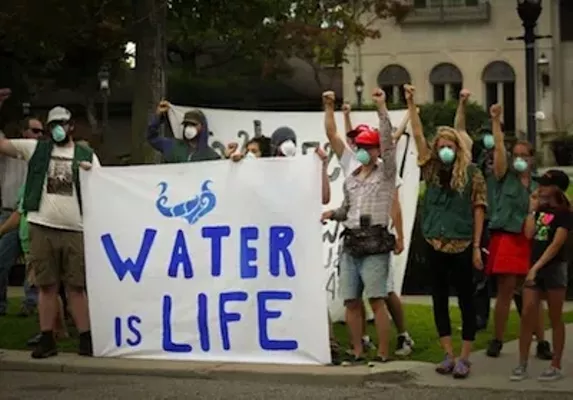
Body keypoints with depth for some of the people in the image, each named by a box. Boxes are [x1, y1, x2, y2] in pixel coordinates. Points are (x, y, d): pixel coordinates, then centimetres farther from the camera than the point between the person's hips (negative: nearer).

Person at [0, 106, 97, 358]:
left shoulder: (87, 156, 10)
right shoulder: (36, 149, 11)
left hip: (75, 231, -1)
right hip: (42, 228, 1)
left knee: (76, 287, 2)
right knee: (47, 286, 4)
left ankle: (86, 339, 6)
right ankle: (47, 340, 9)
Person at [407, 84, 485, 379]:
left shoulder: (472, 173, -2)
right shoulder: (432, 170, 7)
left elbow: (478, 210, -3)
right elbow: (418, 136, 1)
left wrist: (476, 246, -8)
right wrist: (411, 104, -7)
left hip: (461, 245, -4)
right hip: (434, 243, 4)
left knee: (465, 300, 2)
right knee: (439, 299, 8)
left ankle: (464, 358, 6)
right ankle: (448, 355, 17)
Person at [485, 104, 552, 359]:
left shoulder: (538, 186, 14)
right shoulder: (505, 177, 5)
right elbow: (499, 147, -7)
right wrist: (496, 121, -14)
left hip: (531, 242, 2)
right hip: (506, 239, -2)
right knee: (505, 291, -2)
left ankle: (541, 342, 8)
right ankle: (497, 340, 8)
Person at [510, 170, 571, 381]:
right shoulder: (541, 209, 12)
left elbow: (556, 245, -15)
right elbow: (529, 234, -2)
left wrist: (536, 267, -19)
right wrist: (532, 208, 0)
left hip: (554, 268, -6)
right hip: (535, 267, 6)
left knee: (555, 318, 1)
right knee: (527, 315, 0)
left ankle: (556, 366, 6)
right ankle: (522, 365, 3)